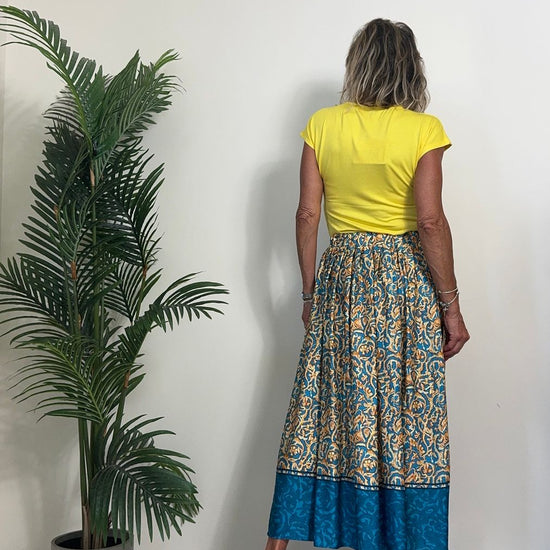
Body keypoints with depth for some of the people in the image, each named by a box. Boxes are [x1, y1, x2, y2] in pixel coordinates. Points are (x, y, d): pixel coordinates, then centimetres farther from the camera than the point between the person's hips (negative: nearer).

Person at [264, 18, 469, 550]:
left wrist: (310, 291, 10)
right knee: (408, 415, 7)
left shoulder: (322, 125, 2)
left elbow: (307, 215, 1)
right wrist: (450, 305, -5)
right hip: (406, 279, -3)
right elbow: (431, 221, -12)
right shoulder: (423, 130, -6)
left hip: (341, 276, 3)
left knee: (323, 408, 10)